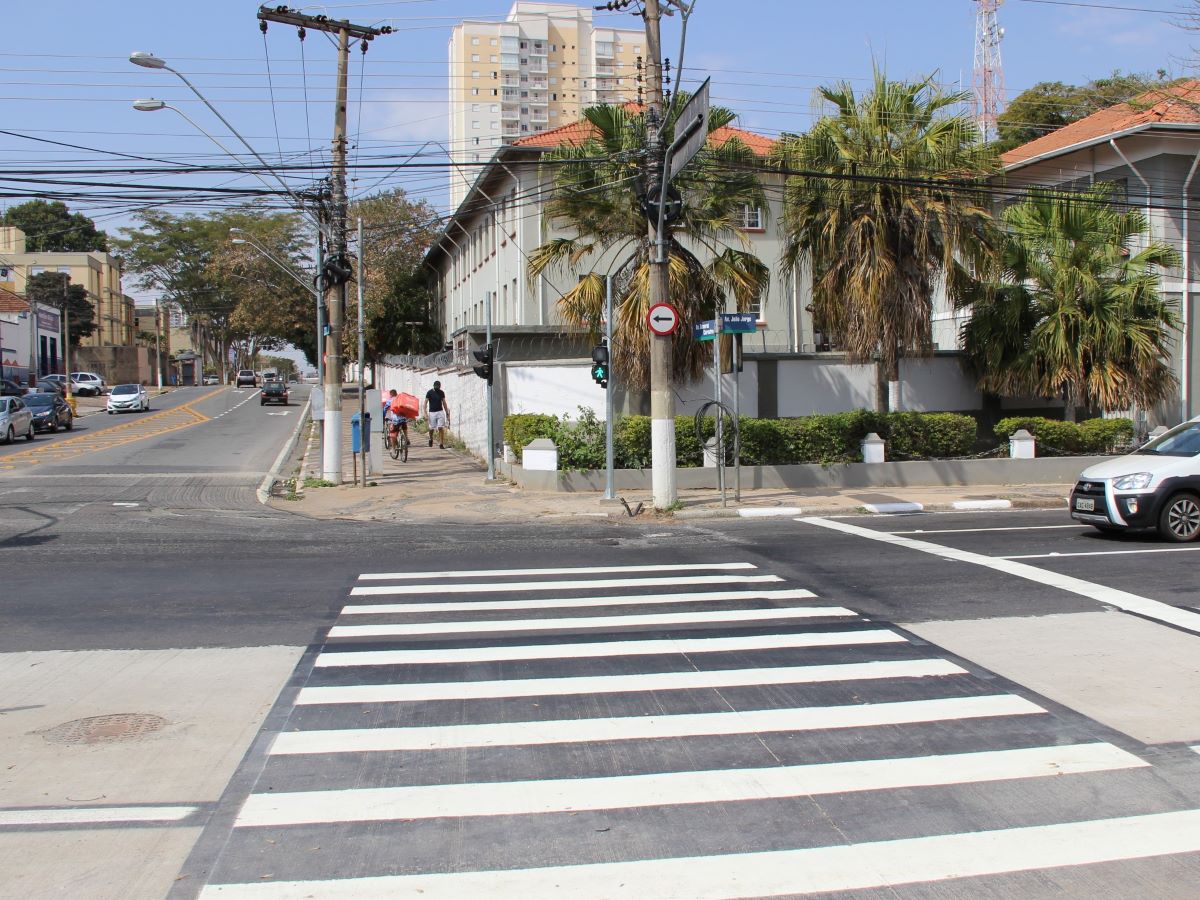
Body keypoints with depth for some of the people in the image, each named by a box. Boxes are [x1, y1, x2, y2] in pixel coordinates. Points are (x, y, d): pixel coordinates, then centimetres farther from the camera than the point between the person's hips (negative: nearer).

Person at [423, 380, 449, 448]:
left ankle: (441, 443, -7)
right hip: (432, 412, -2)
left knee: (441, 428, -7)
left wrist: (447, 413, 12)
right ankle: (431, 439, 34)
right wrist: (425, 414, -14)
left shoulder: (441, 392, 4)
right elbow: (425, 403, -6)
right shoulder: (429, 392, -6)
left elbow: (444, 403, 12)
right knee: (431, 428, 4)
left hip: (440, 412, 2)